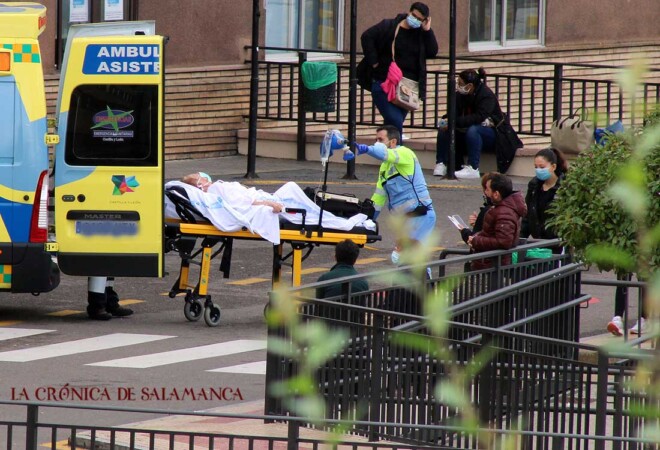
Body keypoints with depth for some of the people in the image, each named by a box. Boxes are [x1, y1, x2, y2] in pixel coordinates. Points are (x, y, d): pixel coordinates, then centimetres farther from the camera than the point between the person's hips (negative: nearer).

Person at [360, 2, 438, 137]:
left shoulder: (421, 35, 9)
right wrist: (374, 62, -14)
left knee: (392, 125, 10)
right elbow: (367, 37, -9)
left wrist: (427, 30, -6)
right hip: (384, 85, -5)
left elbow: (432, 52, 0)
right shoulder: (388, 26, -4)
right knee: (396, 122, -19)